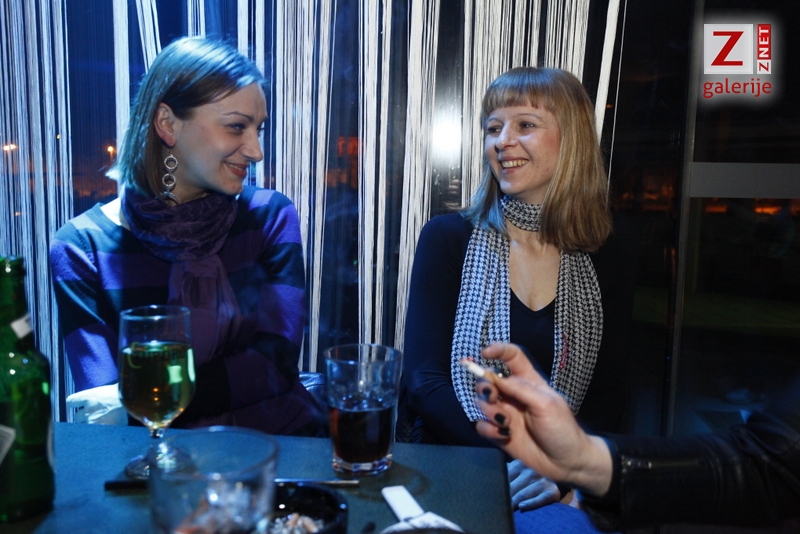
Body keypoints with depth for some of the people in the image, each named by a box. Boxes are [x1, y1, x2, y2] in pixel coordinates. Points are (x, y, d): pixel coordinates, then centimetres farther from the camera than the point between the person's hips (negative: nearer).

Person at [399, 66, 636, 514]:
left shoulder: (611, 257, 2)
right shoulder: (448, 238, -4)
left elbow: (608, 396, 0)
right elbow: (423, 379, -9)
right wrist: (508, 461, -20)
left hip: (560, 489, 1)